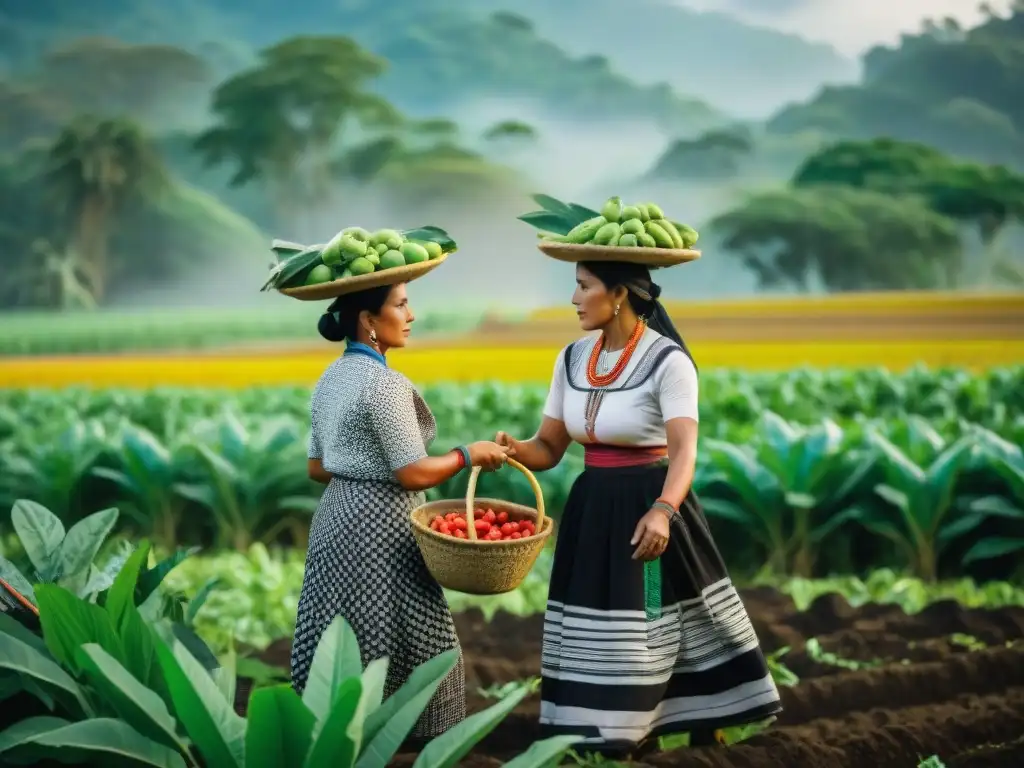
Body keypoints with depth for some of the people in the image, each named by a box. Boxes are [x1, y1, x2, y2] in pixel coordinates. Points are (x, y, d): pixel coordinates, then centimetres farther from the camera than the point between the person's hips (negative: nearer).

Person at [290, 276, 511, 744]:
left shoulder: (330, 378, 10)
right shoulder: (385, 383, -18)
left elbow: (317, 468, 15)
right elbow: (413, 473, -19)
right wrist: (468, 455, -7)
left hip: (336, 521, 9)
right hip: (379, 531, -9)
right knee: (396, 647, 0)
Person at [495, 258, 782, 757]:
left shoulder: (668, 361, -16)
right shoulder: (572, 359, 4)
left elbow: (684, 450, -26)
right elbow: (549, 448, 7)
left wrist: (662, 511, -43)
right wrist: (512, 449, -15)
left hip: (650, 509, -6)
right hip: (592, 511, 6)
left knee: (659, 626, 2)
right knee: (602, 633, 10)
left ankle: (702, 726, 21)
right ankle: (625, 735, 24)